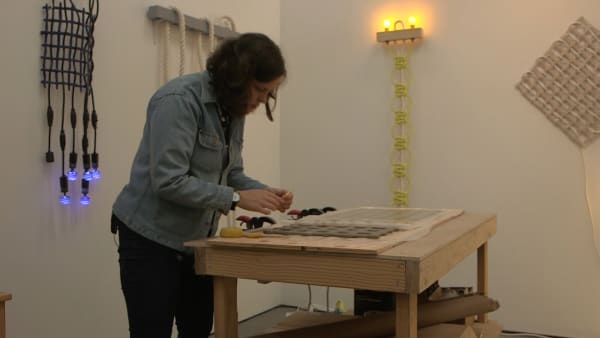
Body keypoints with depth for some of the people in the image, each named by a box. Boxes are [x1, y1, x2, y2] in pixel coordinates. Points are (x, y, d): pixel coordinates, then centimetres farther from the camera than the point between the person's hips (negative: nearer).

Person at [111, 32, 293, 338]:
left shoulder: (233, 110, 4)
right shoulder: (179, 101, -22)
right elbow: (169, 181, -27)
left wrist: (265, 192, -8)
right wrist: (235, 199, -25)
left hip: (196, 242, 8)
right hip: (151, 241, -8)